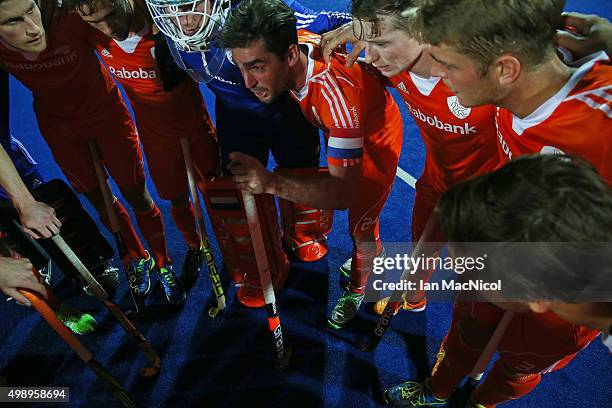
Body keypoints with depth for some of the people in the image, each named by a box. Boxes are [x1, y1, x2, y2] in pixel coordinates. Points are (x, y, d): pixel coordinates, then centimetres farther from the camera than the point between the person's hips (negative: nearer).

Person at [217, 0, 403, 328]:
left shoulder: (336, 90, -47)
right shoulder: (291, 43, -27)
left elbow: (343, 192, -48)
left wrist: (272, 182, -62)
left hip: (375, 136, -6)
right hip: (339, 127, 7)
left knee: (361, 225, 4)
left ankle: (358, 290, 37)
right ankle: (372, 257, 51)